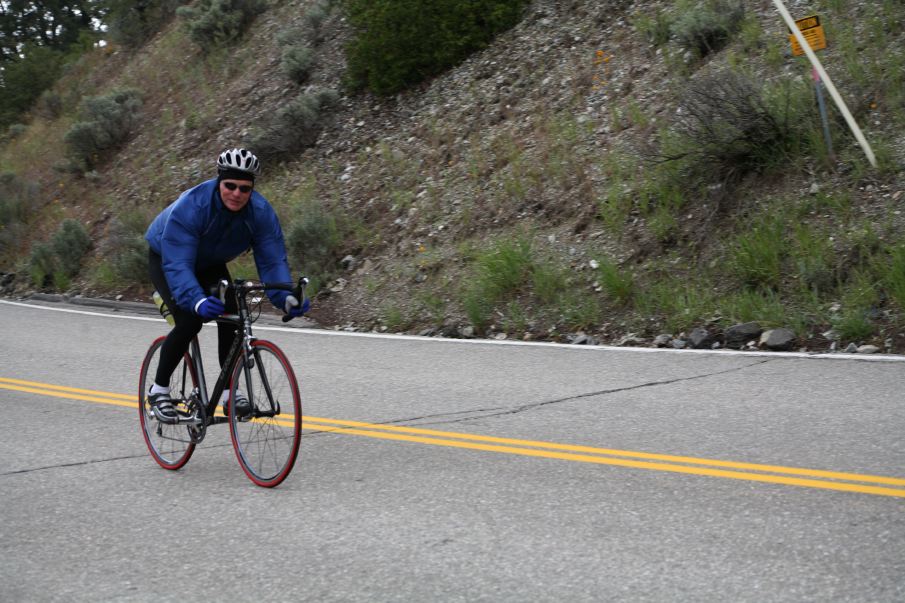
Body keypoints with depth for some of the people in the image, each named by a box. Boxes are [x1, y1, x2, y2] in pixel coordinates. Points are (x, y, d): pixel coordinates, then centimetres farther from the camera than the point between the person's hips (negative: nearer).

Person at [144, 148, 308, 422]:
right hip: (165, 258, -4)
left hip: (210, 264, 4)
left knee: (230, 315, -18)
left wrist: (286, 298, -45)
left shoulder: (261, 212, -26)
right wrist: (197, 301, -61)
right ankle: (159, 389, -4)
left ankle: (229, 390, -4)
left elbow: (272, 261, -27)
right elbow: (177, 265, -45)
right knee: (189, 321, -24)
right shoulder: (191, 206, -39)